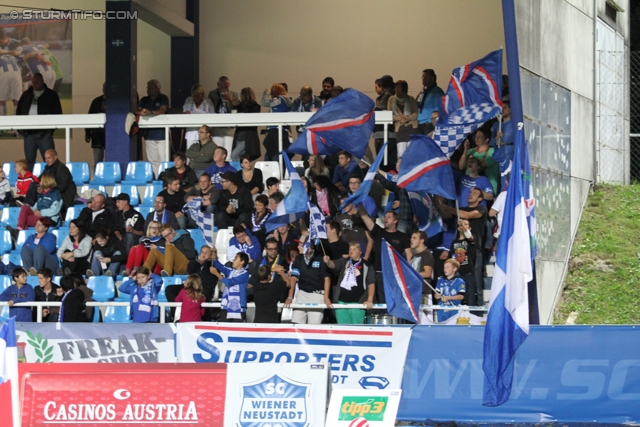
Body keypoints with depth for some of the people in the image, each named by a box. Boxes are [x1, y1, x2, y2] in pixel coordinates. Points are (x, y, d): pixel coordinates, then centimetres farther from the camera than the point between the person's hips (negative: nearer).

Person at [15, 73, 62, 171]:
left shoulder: (51, 95, 5)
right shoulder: (26, 95, 15)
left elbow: (57, 113, 1)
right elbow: (18, 111, 16)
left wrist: (51, 128, -9)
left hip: (44, 133, -4)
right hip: (28, 133, 4)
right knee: (29, 160, 7)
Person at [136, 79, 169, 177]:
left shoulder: (163, 98, 3)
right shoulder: (144, 100, 17)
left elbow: (162, 110, -13)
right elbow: (137, 111, 6)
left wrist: (150, 112, -30)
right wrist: (141, 112, -19)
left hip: (161, 133, -5)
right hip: (149, 134, 5)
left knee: (163, 159, -9)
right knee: (152, 160, 4)